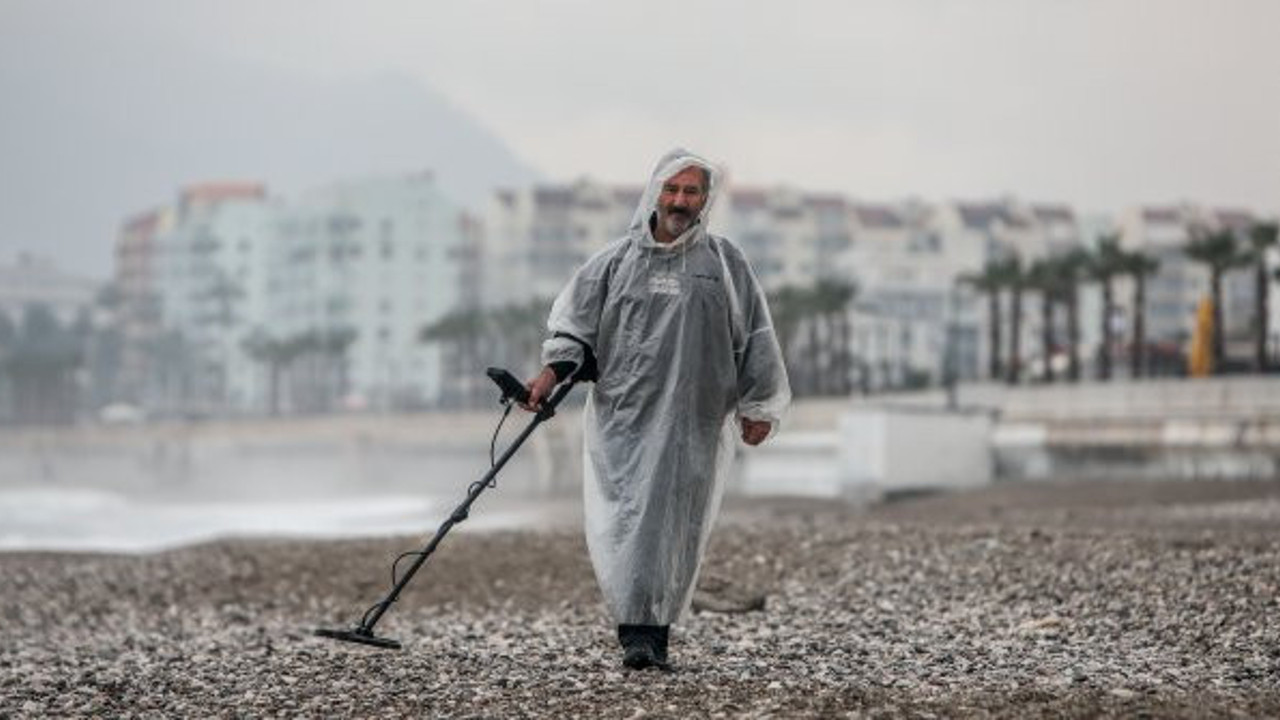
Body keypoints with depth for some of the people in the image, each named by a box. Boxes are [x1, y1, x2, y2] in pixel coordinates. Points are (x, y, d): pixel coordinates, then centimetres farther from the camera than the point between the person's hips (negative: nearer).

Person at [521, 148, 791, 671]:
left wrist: (758, 406, 11)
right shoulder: (617, 261, 9)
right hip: (622, 417, 0)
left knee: (675, 523, -1)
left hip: (692, 422, 0)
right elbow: (573, 320, 10)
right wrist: (555, 368, -7)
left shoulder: (725, 263, 9)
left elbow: (755, 338, 13)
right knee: (621, 520, -10)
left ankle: (655, 634, 7)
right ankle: (635, 632, -8)